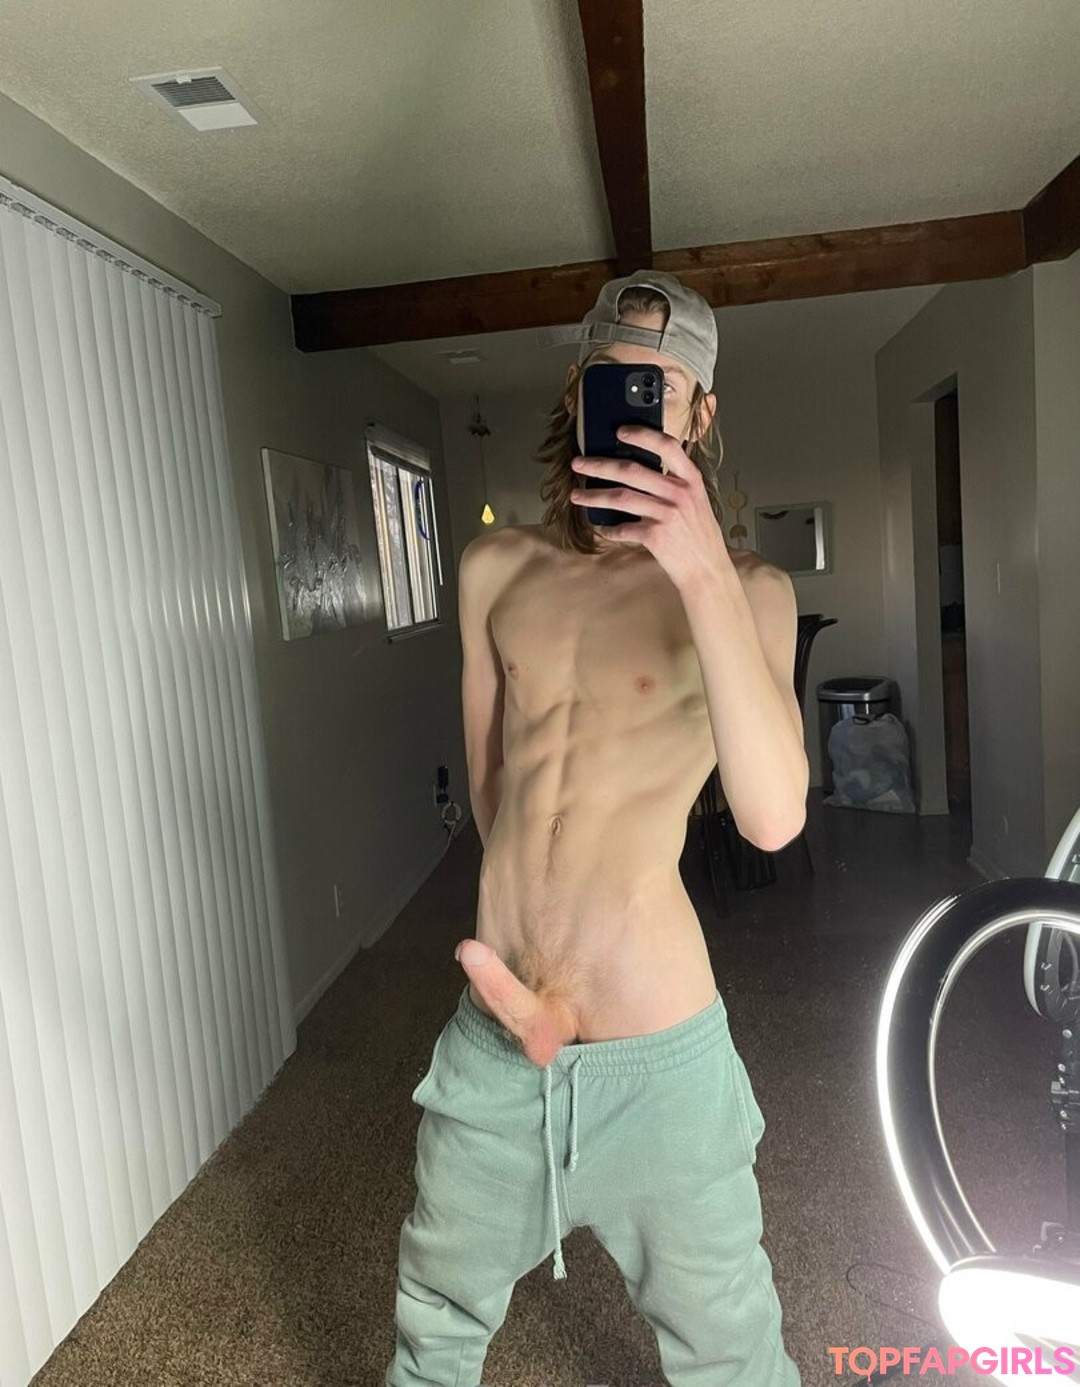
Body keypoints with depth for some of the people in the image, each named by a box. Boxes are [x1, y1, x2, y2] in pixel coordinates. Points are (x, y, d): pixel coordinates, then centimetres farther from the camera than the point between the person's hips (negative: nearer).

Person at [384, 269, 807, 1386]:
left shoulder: (746, 588, -9)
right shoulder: (497, 569, 2)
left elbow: (772, 816, -25)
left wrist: (705, 572, -33)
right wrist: (523, 960, 12)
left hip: (657, 1055, -3)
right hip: (492, 1034, 4)